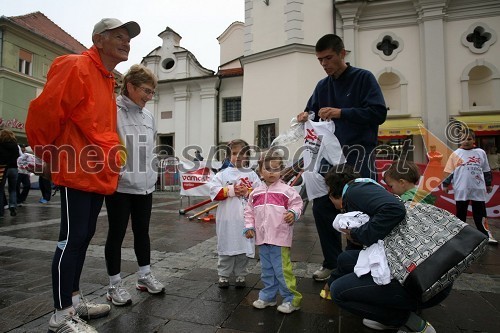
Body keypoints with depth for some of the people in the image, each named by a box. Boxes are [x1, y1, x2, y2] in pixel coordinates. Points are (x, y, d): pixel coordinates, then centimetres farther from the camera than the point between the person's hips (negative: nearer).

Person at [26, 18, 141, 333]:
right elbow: (44, 111, -16)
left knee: (83, 237, 15)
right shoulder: (76, 67, -11)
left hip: (99, 174, 9)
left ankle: (74, 299, 29)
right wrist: (48, 154, -4)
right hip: (77, 172, -9)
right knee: (72, 238, -2)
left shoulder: (108, 80, 18)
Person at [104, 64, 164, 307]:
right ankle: (114, 285, 23)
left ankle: (144, 276, 32)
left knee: (142, 231, 16)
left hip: (144, 186, 6)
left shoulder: (148, 116, 11)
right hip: (120, 186, -6)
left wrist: (151, 175, 13)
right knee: (117, 233, 7)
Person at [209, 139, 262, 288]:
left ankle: (240, 275, 27)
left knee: (244, 247, 11)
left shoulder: (251, 174, 4)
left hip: (245, 220, 1)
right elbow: (214, 192, -7)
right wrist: (230, 190, -16)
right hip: (227, 220, -1)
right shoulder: (222, 174, 2)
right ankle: (223, 275, 25)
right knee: (226, 248, 10)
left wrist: (247, 191, -15)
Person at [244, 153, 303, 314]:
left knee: (282, 269, 0)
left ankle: (292, 298, 17)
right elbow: (249, 211, 12)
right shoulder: (256, 192, 7)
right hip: (262, 238, 5)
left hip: (280, 237, -5)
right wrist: (249, 227, 5)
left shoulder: (286, 190, -7)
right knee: (267, 270, 18)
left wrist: (293, 213, -24)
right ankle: (268, 296, 34)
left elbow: (297, 203, -4)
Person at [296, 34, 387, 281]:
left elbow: (378, 113, -12)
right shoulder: (322, 86, 13)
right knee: (321, 208, 4)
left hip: (358, 153, -5)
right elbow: (311, 113, 17)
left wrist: (341, 113, -21)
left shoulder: (363, 78, -2)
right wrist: (306, 117, -7)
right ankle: (332, 262, 20)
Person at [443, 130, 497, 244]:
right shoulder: (456, 154, -1)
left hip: (478, 189, 1)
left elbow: (486, 170, 13)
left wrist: (488, 184, 16)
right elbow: (449, 171, 1)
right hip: (461, 189, -1)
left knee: (480, 214, 8)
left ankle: (486, 235, 16)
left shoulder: (480, 153, 5)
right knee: (461, 213, 10)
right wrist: (445, 184, -1)